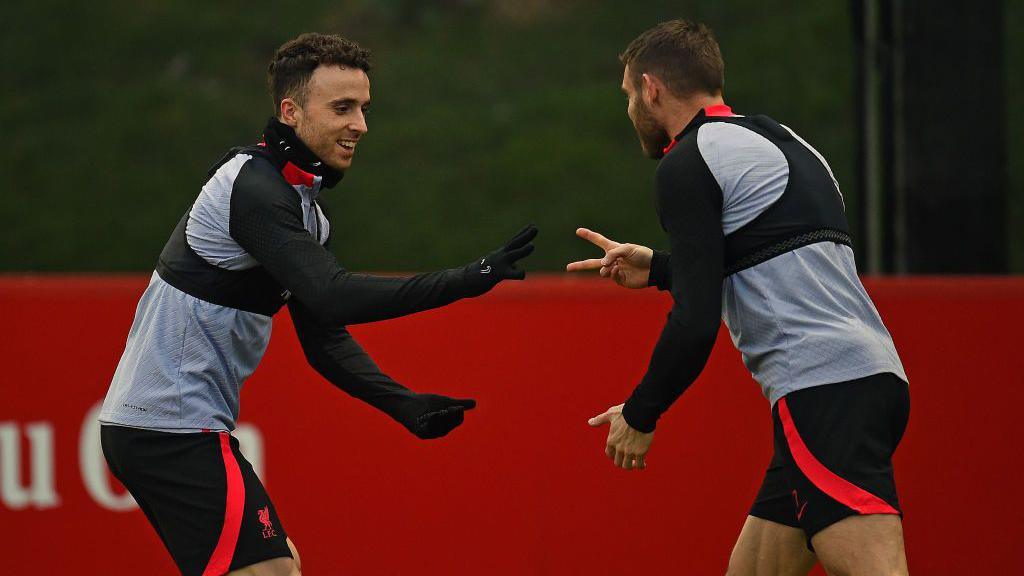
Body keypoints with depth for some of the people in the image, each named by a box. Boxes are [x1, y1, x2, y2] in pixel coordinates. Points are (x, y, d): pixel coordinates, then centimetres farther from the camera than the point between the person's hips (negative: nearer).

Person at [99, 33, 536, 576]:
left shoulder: (303, 198, 14)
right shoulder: (255, 186, -17)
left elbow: (324, 338, 15)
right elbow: (333, 297, -29)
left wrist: (403, 404, 1)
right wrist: (469, 279, -32)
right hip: (172, 428, -10)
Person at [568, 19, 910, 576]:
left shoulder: (686, 164, -4)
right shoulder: (782, 141, 24)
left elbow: (696, 323, -10)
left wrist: (639, 415, 3)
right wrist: (658, 269, 34)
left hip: (826, 394, -10)